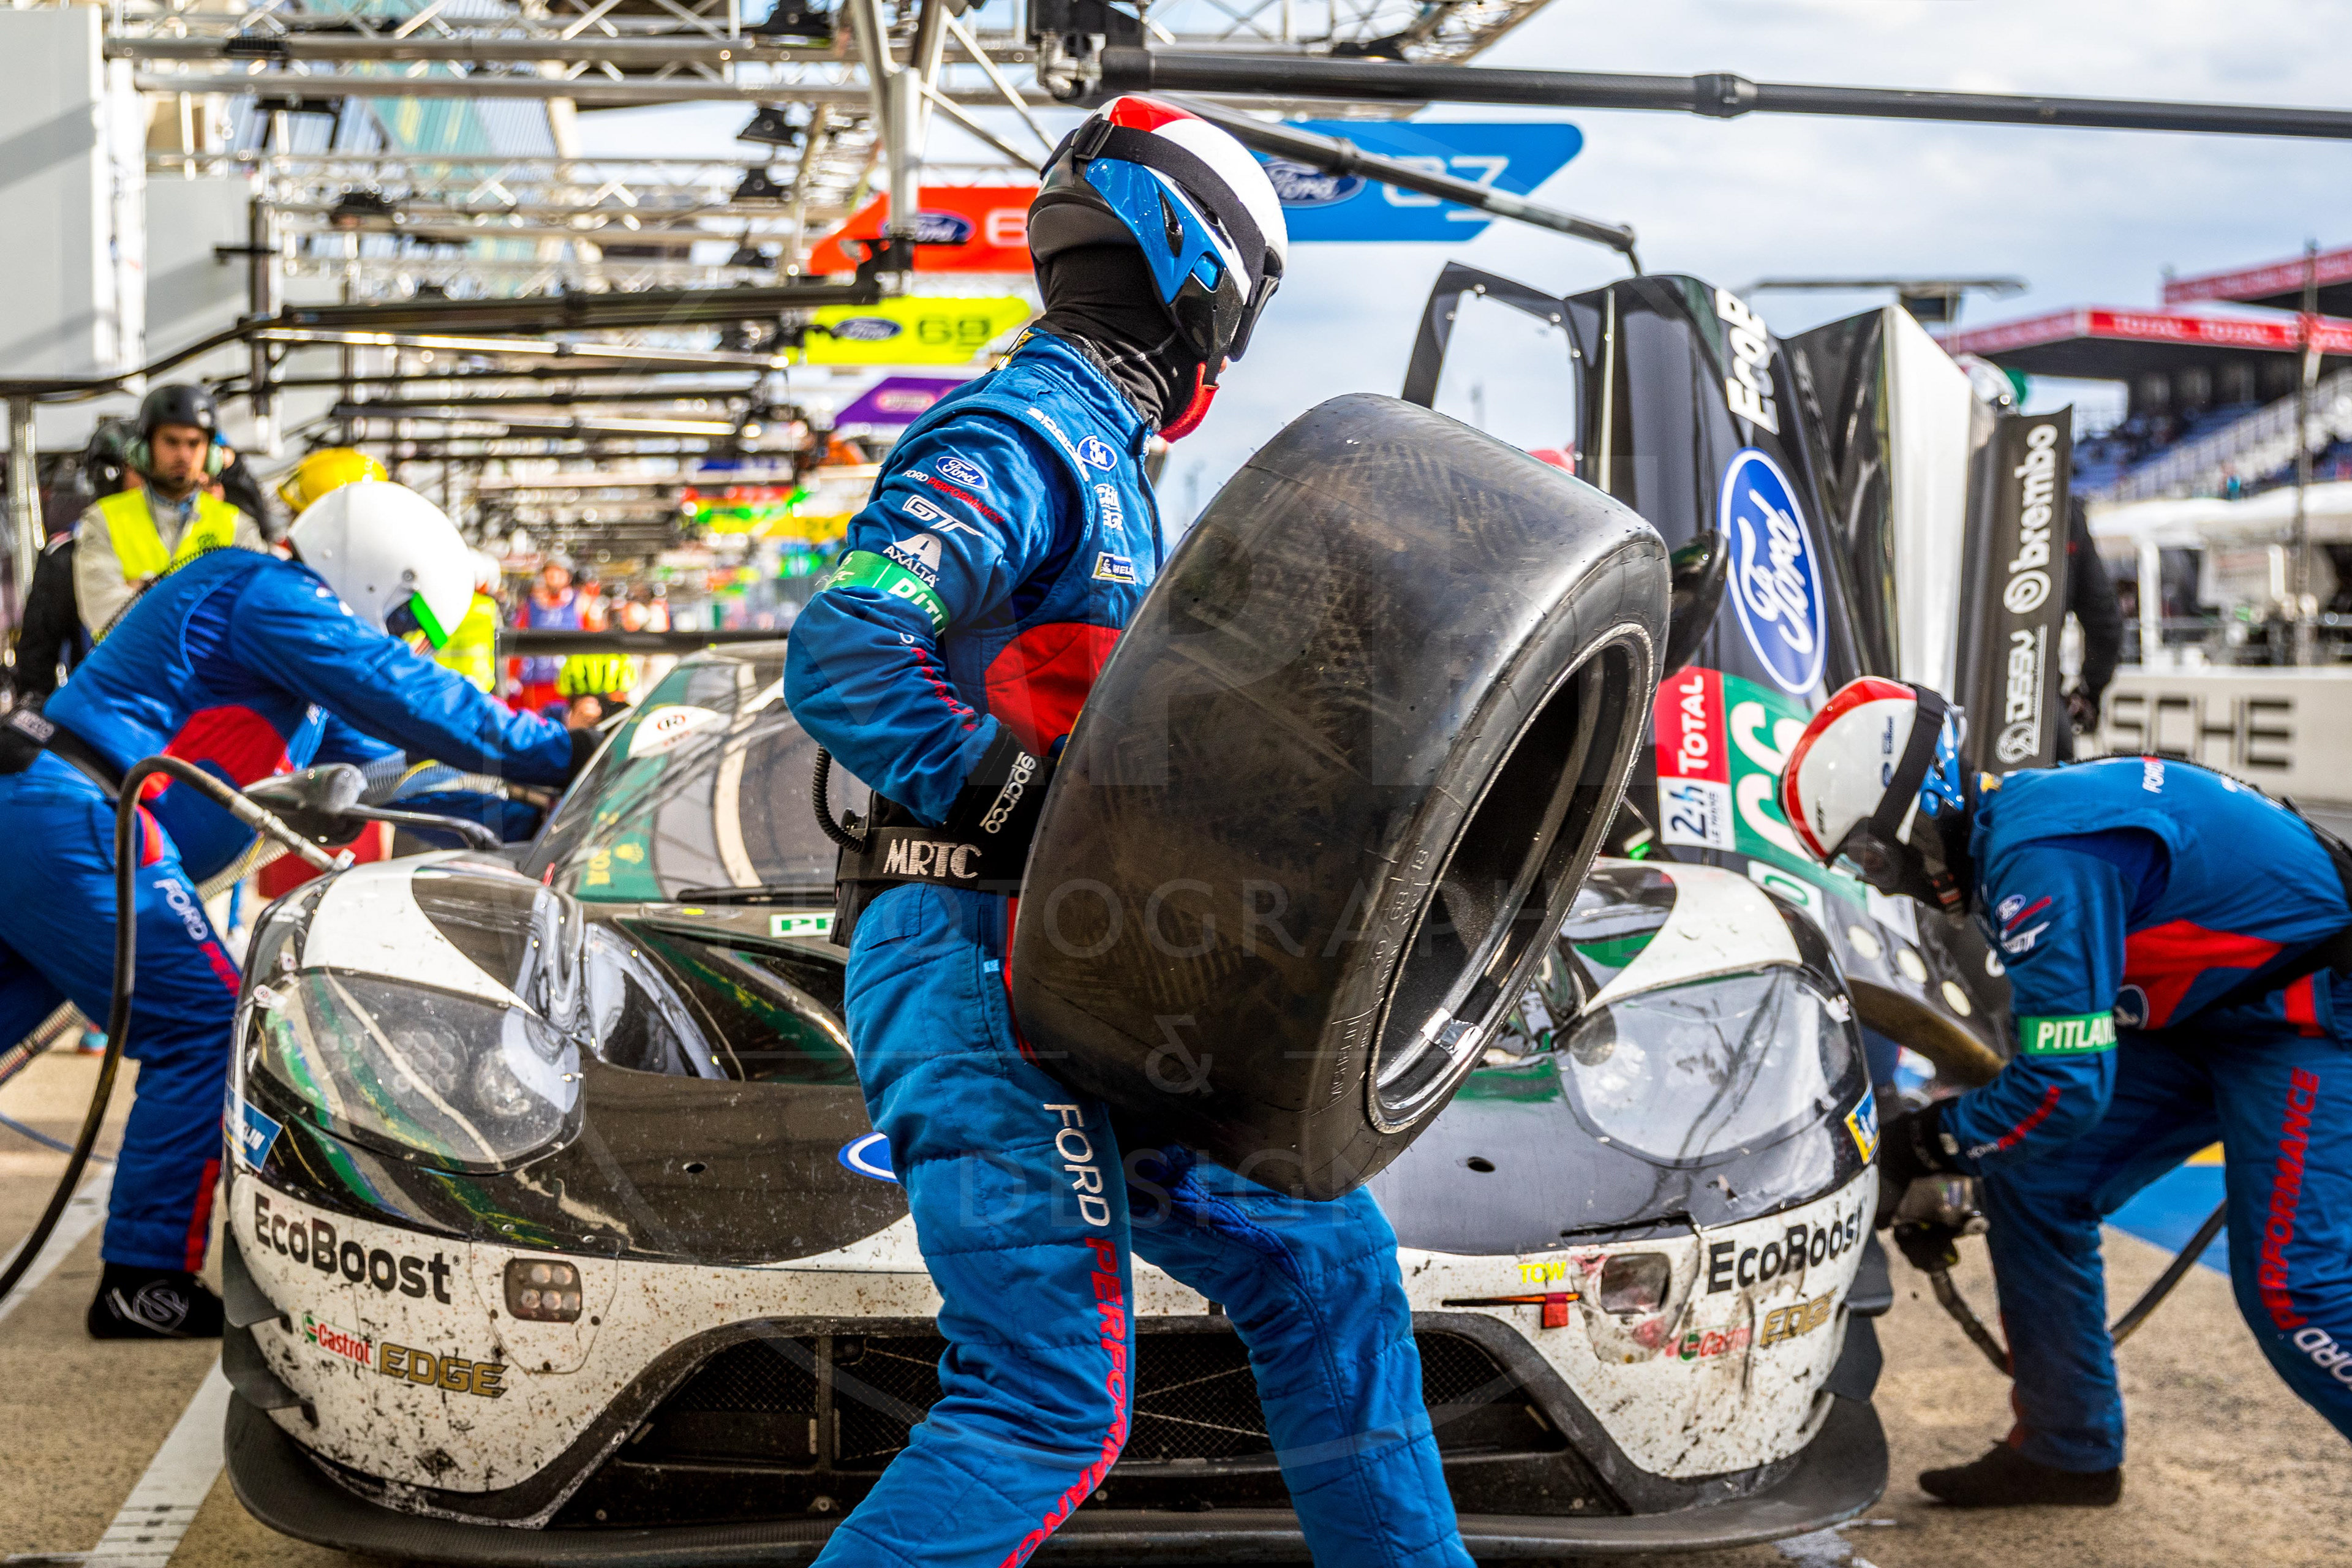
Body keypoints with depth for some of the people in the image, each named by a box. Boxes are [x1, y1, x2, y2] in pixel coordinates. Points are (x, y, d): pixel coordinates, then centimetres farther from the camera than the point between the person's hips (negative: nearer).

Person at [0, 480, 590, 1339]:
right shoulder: (269, 597, -6)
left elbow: (381, 767, 27)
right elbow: (409, 697, -13)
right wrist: (558, 754, -8)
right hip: (80, 830, -11)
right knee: (204, 1031, -8)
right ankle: (142, 1281, -5)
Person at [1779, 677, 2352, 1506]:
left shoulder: (2043, 859, -29)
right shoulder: (2011, 820, 4)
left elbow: (2067, 1084, -29)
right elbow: (2052, 1026, 15)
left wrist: (1927, 1141, -14)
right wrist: (1941, 1180, 13)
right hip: (2209, 1010, 10)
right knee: (2033, 1185, 5)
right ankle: (2068, 1450, 17)